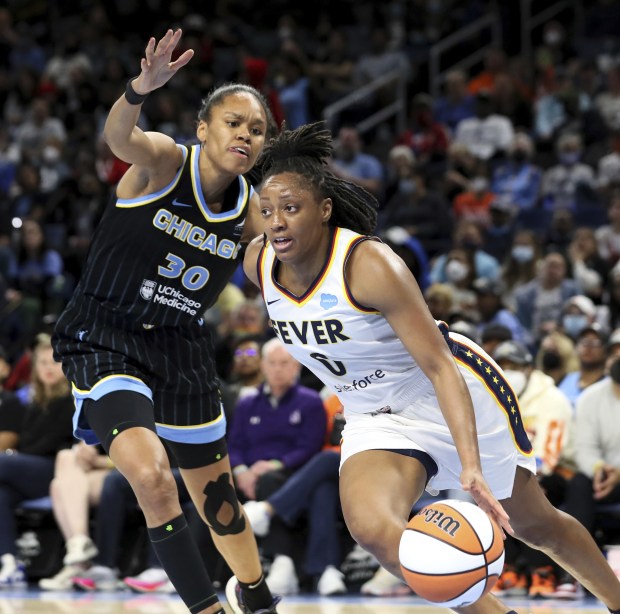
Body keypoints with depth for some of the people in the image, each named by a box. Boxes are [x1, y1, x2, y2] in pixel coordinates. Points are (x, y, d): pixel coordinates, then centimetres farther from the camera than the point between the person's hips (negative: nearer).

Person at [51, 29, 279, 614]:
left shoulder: (252, 210, -1)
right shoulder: (163, 160, -16)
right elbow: (118, 136, -38)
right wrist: (141, 89, -60)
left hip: (181, 348, 5)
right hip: (103, 339, -5)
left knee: (215, 490, 17)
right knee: (150, 473, -27)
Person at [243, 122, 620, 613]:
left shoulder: (370, 264, -30)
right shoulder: (259, 263, -12)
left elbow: (441, 368, -31)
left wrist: (471, 466, -40)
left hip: (454, 392, -5)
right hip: (374, 420, 5)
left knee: (534, 524, 11)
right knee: (371, 527, -25)